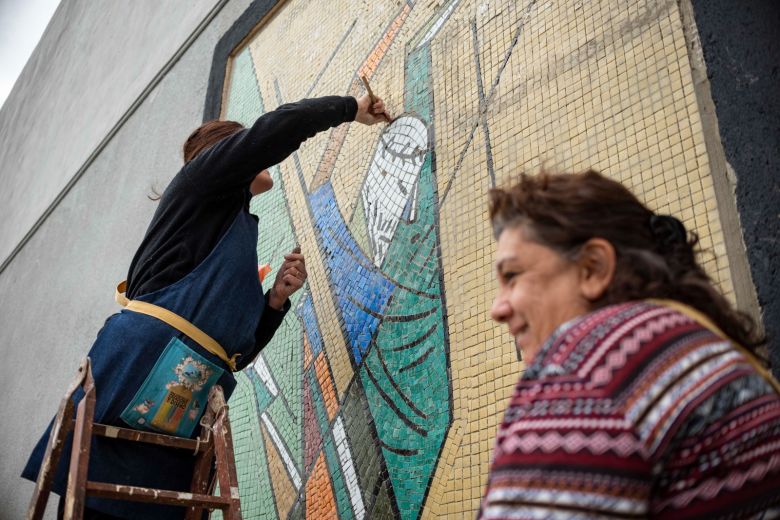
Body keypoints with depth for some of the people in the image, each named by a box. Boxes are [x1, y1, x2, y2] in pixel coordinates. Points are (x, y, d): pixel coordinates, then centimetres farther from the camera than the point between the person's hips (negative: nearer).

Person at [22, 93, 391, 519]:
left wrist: (277, 297, 13)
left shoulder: (239, 245, 31)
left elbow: (236, 352, 26)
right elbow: (281, 126, -3)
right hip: (145, 362, -8)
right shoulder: (205, 178, 12)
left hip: (192, 401, 8)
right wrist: (352, 108, 11)